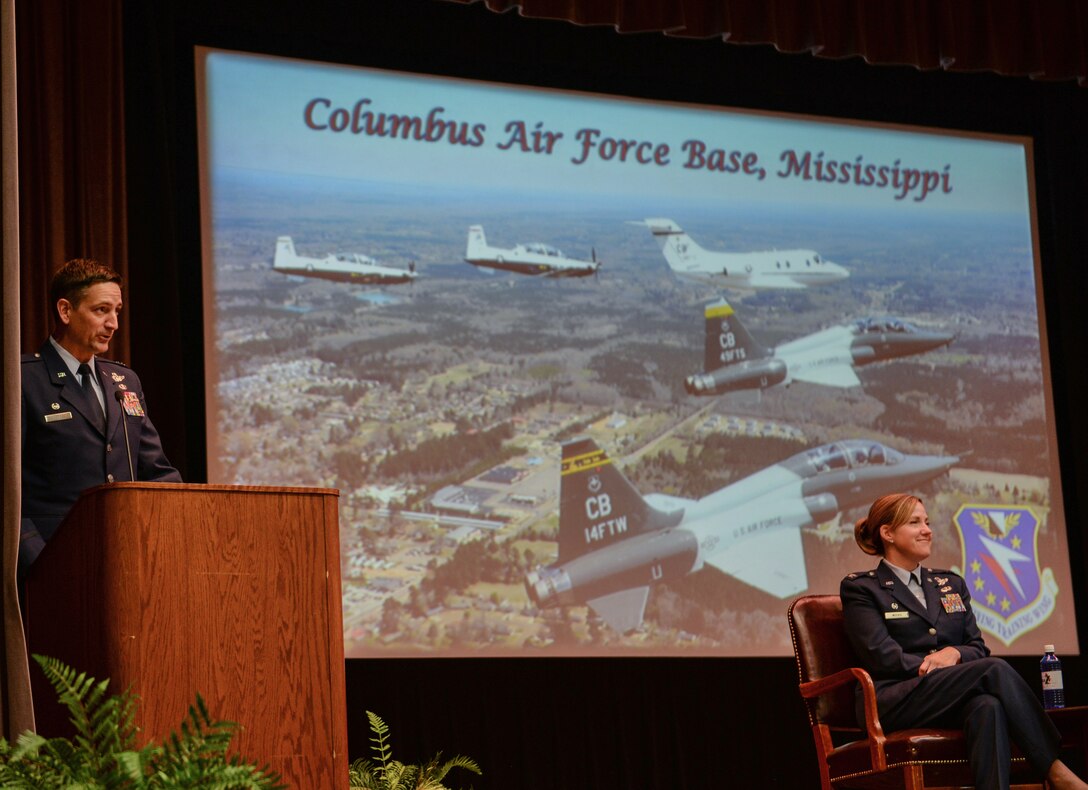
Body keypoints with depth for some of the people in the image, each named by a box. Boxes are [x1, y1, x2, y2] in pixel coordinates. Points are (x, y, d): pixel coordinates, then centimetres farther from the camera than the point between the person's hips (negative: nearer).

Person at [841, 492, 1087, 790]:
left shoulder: (951, 583, 26)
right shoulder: (860, 588, 9)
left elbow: (979, 648, 17)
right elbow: (881, 656, -4)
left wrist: (953, 653, -6)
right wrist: (935, 665, -13)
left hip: (951, 701, 5)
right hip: (892, 704, -5)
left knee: (988, 706, -36)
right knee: (995, 670, -29)